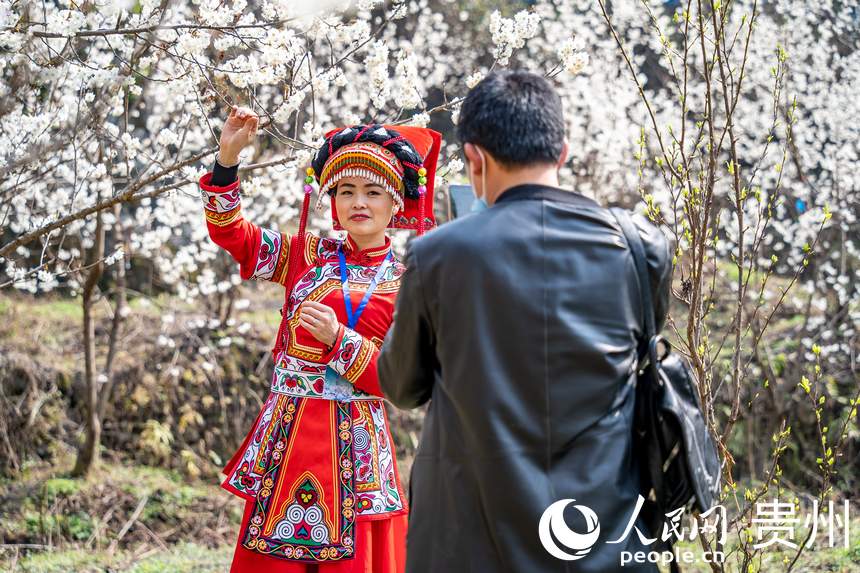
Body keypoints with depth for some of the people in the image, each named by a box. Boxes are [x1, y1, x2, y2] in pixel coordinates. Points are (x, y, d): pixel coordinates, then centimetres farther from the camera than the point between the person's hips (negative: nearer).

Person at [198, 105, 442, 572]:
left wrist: (338, 339, -18)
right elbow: (230, 233, 0)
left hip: (354, 443, -2)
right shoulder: (306, 255, 8)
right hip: (284, 434, 2)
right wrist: (227, 159, -12)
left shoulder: (405, 284, 1)